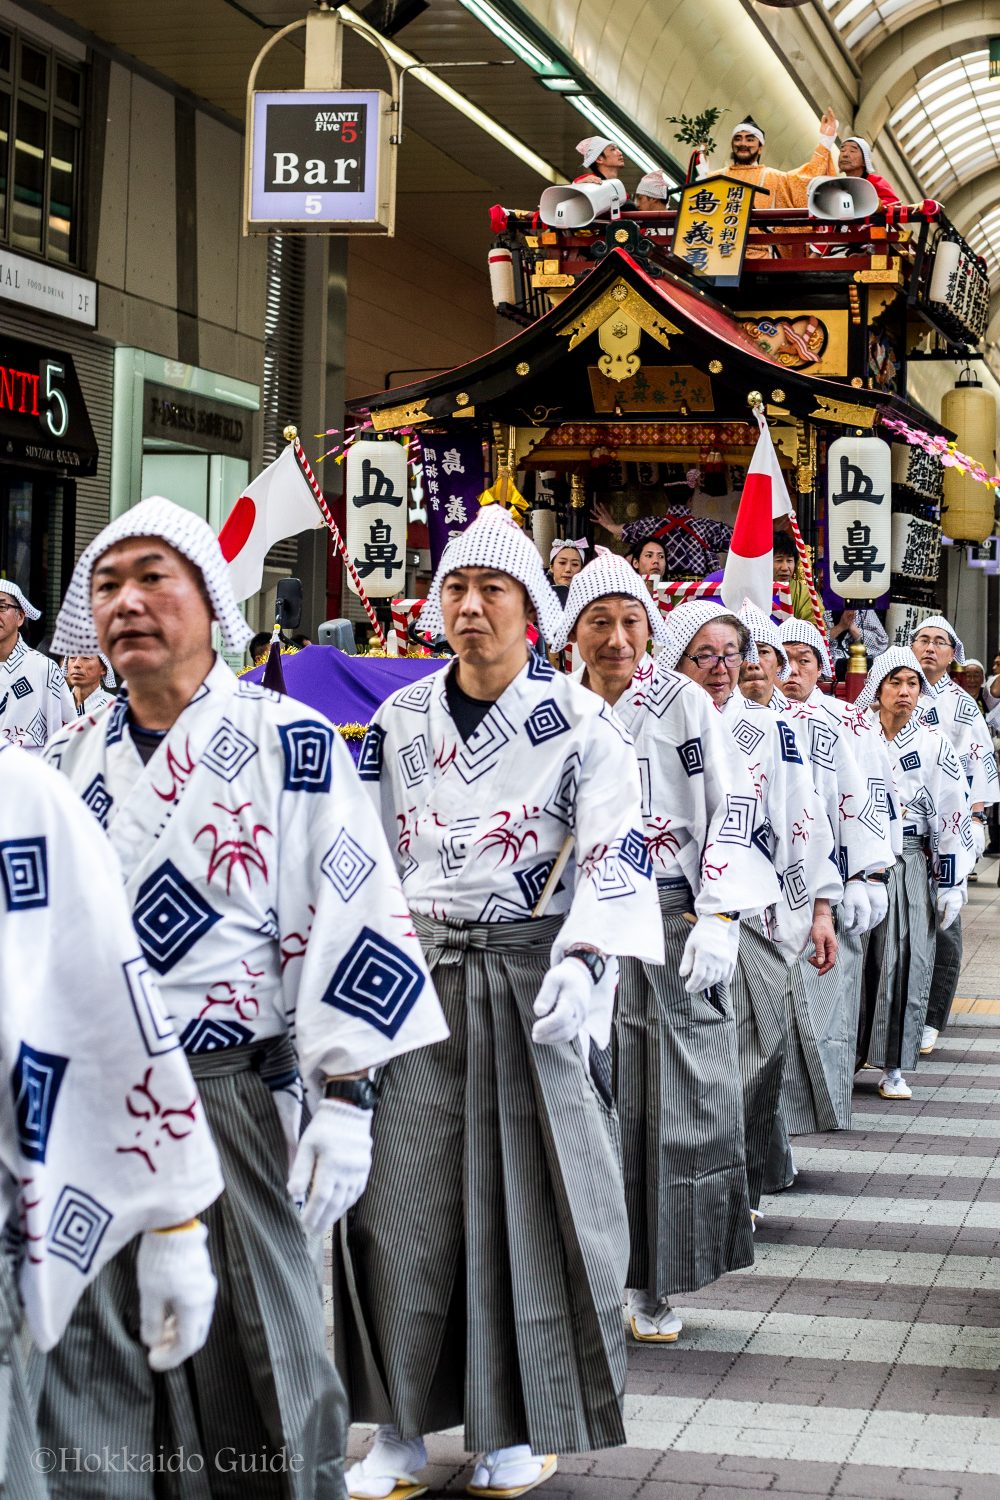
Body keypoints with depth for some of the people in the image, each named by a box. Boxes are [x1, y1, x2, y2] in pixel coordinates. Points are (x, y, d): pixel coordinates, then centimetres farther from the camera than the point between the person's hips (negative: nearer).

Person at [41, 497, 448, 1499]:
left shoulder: (288, 745, -6)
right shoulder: (68, 760, 10)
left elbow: (346, 918, -10)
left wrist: (342, 1100, -15)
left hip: (233, 1101, -4)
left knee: (254, 1359, 4)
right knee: (86, 1369, 9)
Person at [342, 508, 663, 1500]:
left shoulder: (581, 726, -3)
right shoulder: (398, 721, 8)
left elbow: (613, 857, -11)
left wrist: (582, 963, -25)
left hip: (536, 977, -3)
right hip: (421, 974, 3)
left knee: (527, 1197, 2)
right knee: (403, 1196, 2)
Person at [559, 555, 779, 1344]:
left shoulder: (683, 702, 0)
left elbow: (735, 808, -5)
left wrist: (719, 919, -14)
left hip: (673, 922, -2)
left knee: (679, 1099, -2)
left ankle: (656, 1286, 9)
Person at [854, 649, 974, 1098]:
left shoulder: (934, 747, 4)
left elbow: (951, 820, 3)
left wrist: (952, 885, -2)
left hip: (909, 867, 0)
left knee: (905, 964, -5)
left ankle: (893, 1067, 2)